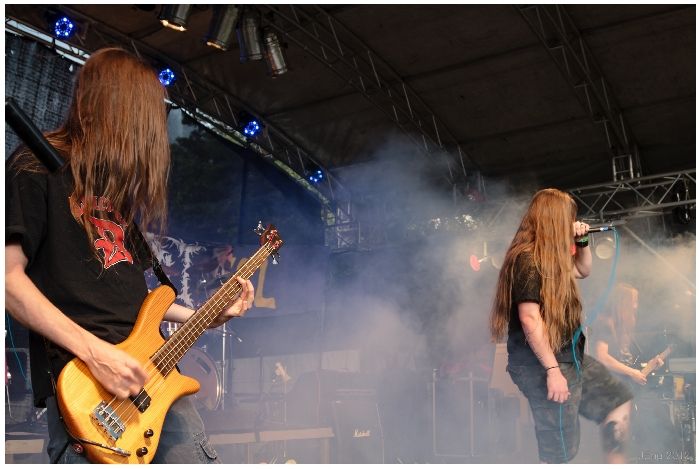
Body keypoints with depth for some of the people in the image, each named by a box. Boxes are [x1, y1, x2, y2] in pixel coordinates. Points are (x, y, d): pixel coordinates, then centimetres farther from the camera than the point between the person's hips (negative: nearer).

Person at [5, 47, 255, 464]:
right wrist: (94, 351, -20)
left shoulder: (117, 183, 20)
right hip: (77, 381, -7)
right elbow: (10, 276, -12)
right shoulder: (38, 168, -3)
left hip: (151, 370, 7)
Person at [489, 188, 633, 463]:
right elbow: (530, 319, -25)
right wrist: (552, 370, -25)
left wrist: (582, 242, 13)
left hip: (569, 357, 10)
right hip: (543, 364, -10)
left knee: (619, 401, 19)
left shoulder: (550, 255, 13)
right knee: (559, 451, -4)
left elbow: (583, 270, 32)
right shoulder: (527, 259, -19)